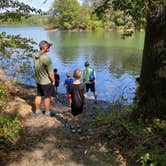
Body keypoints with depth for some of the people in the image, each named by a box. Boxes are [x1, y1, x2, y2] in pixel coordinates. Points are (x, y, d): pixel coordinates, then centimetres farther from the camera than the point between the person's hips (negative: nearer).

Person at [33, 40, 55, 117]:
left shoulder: (36, 56, -5)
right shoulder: (46, 58, -29)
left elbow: (36, 68, 6)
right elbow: (51, 73, -22)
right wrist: (53, 81, -7)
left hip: (38, 81, 7)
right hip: (46, 82, -7)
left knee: (38, 95, 20)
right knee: (47, 97, 10)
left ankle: (37, 111, 34)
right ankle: (47, 112, 26)